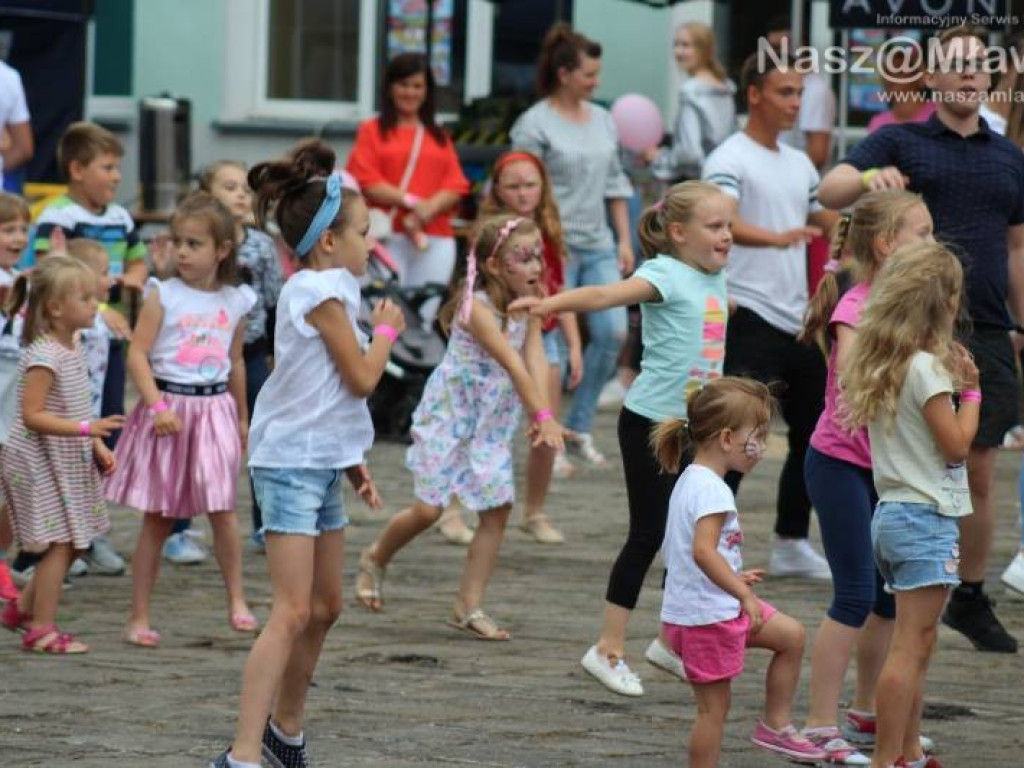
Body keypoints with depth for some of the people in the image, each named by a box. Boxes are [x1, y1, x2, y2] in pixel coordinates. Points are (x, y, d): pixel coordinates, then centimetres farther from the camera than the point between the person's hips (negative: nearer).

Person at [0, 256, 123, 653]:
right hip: (39, 462, -9)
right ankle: (41, 628, 2)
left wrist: (98, 446, 10)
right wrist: (86, 429, -31)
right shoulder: (44, 356, -21)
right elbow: (33, 416, -25)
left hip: (68, 461, 9)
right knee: (61, 543, -7)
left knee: (71, 543, 13)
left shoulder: (72, 349, 8)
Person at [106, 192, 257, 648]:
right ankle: (139, 617, 9)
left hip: (215, 409, 2)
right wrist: (157, 406, -19)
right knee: (158, 519, 3)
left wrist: (242, 418, 23)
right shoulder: (163, 295, -5)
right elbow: (137, 355, -9)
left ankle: (236, 600, 6)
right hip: (168, 408, -2)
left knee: (221, 508, -7)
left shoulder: (235, 302, 5)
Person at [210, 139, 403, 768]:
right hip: (294, 462, -10)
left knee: (325, 607, 19)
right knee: (293, 612, -16)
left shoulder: (318, 291, 15)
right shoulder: (324, 294, -16)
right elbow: (362, 378, -15)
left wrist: (353, 462, 20)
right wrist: (388, 330, 2)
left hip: (320, 463, 10)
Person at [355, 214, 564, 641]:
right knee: (428, 509, -5)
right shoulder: (477, 307, -23)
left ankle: (469, 607, 7)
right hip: (448, 414, -6)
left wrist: (542, 418, -29)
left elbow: (535, 360, -15)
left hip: (493, 423, 6)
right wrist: (543, 416, -37)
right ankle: (375, 558, 25)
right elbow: (513, 364, -30)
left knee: (497, 510, -1)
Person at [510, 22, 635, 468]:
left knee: (613, 333, -1)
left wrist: (624, 239, 13)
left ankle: (578, 428, 13)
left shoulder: (602, 121, 13)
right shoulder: (535, 124, -7)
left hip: (598, 246, 6)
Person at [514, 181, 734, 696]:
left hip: (692, 424, 7)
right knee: (647, 536, -4)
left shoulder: (716, 279, 10)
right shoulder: (665, 275, -14)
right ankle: (608, 650, 4)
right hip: (650, 421, -7)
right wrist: (551, 303, -48)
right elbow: (605, 295, -31)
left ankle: (671, 643, 22)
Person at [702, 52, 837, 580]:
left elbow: (826, 221, 28)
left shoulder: (799, 164, 16)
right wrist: (775, 238, -44)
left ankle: (791, 545, 23)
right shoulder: (730, 160, -9)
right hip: (751, 318, -8)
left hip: (799, 320, 8)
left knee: (813, 435, 12)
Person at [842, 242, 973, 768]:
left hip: (892, 513, 9)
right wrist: (969, 390, -3)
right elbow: (956, 445, -14)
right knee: (910, 646, -8)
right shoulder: (926, 368, -15)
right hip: (926, 517, -9)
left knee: (917, 644, 16)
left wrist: (951, 382, 11)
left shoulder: (881, 365, 10)